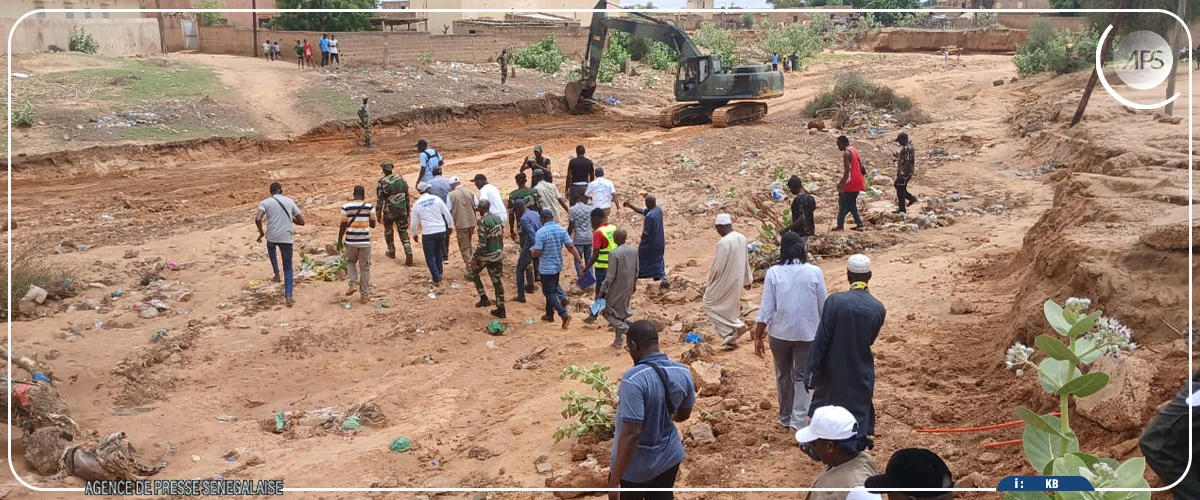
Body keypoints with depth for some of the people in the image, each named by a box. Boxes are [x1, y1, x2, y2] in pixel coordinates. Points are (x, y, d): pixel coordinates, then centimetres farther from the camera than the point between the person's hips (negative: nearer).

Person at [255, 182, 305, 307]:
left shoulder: (265, 202, 0)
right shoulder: (290, 201, 6)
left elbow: (258, 219, -15)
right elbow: (301, 221, 5)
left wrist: (261, 232, 2)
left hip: (272, 236, 0)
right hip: (287, 238, 0)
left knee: (271, 246, 39)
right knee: (288, 268, 9)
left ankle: (276, 274, 30)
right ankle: (288, 296, -4)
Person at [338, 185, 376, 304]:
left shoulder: (346, 207, -6)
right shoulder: (369, 207, -5)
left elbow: (343, 225, -3)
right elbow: (373, 224, 3)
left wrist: (339, 240, 9)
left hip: (350, 241, 0)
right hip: (365, 242, 0)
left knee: (350, 262, 25)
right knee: (365, 267, 8)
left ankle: (353, 284, 6)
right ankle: (364, 295, 11)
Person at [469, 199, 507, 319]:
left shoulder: (483, 221, -18)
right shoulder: (498, 218, 5)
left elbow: (482, 244, -22)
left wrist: (473, 258, -14)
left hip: (486, 255, -6)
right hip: (498, 254, 6)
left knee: (473, 271, 21)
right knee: (497, 281, 11)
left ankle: (484, 298, 18)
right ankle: (501, 310, 13)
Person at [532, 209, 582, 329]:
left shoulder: (541, 232, -19)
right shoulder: (561, 230, -2)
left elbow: (537, 252, -20)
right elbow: (570, 247, -6)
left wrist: (533, 252, 3)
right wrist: (580, 261, -4)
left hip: (546, 268, -6)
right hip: (558, 265, 7)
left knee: (549, 293, 1)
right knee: (553, 288, 23)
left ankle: (564, 314, -15)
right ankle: (549, 314, 33)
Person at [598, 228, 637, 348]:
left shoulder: (614, 254, -21)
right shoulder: (634, 251, 0)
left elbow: (610, 276, -20)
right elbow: (636, 270, 10)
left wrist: (601, 291, -13)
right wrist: (634, 284, 24)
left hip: (616, 290, -7)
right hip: (628, 289, 7)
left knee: (608, 312, 9)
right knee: (621, 312, 18)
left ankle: (625, 329, -9)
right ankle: (619, 340, 22)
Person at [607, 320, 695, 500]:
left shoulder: (634, 379, -29)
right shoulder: (683, 373, -7)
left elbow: (631, 434, -30)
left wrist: (614, 480, -24)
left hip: (636, 465, -5)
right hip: (670, 456, 6)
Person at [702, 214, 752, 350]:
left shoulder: (723, 242, -25)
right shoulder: (742, 238, 1)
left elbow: (718, 267, -21)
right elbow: (746, 261, 12)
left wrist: (710, 283, -4)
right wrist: (747, 280, 23)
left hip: (725, 282, -8)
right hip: (737, 281, 8)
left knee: (709, 304, 9)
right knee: (730, 308, 19)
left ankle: (730, 332, 2)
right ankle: (731, 339, 22)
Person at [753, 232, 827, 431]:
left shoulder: (773, 273, -9)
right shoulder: (815, 272, -9)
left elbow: (766, 308, -8)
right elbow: (823, 306, -1)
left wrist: (758, 336, 0)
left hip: (780, 333, 1)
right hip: (807, 332, -1)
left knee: (783, 375, 17)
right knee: (802, 376, 9)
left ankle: (785, 418, 29)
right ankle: (798, 420, -1)